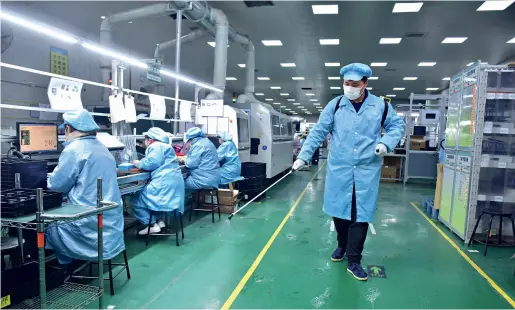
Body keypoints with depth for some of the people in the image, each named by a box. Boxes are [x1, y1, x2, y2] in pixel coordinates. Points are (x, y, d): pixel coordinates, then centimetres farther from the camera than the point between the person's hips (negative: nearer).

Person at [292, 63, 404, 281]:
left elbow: (397, 125, 12)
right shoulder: (335, 105, 1)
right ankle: (342, 245, 38)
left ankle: (354, 261, 13)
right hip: (338, 169, 1)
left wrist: (386, 143, -8)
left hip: (367, 170, -1)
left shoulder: (381, 106, 1)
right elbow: (317, 132, 1)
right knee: (339, 211, 12)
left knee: (361, 215, 1)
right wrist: (304, 156, -5)